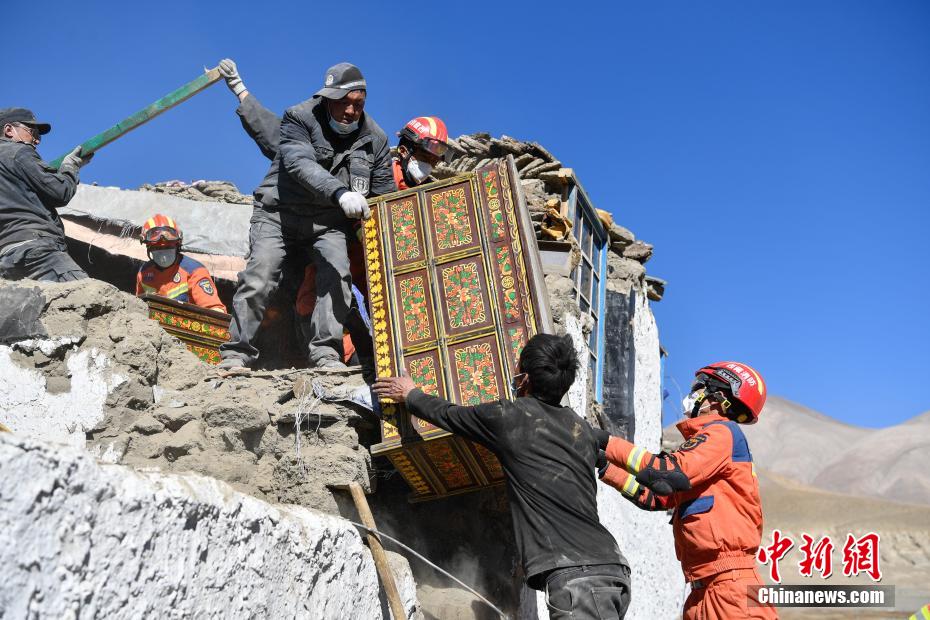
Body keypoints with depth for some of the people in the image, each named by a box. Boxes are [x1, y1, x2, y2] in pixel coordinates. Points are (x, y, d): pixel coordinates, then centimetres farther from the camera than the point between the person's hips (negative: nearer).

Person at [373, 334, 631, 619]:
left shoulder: (511, 416, 1)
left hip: (575, 575, -7)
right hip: (612, 567, 7)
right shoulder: (583, 429, 18)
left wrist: (410, 394, 38)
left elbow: (446, 414, 18)